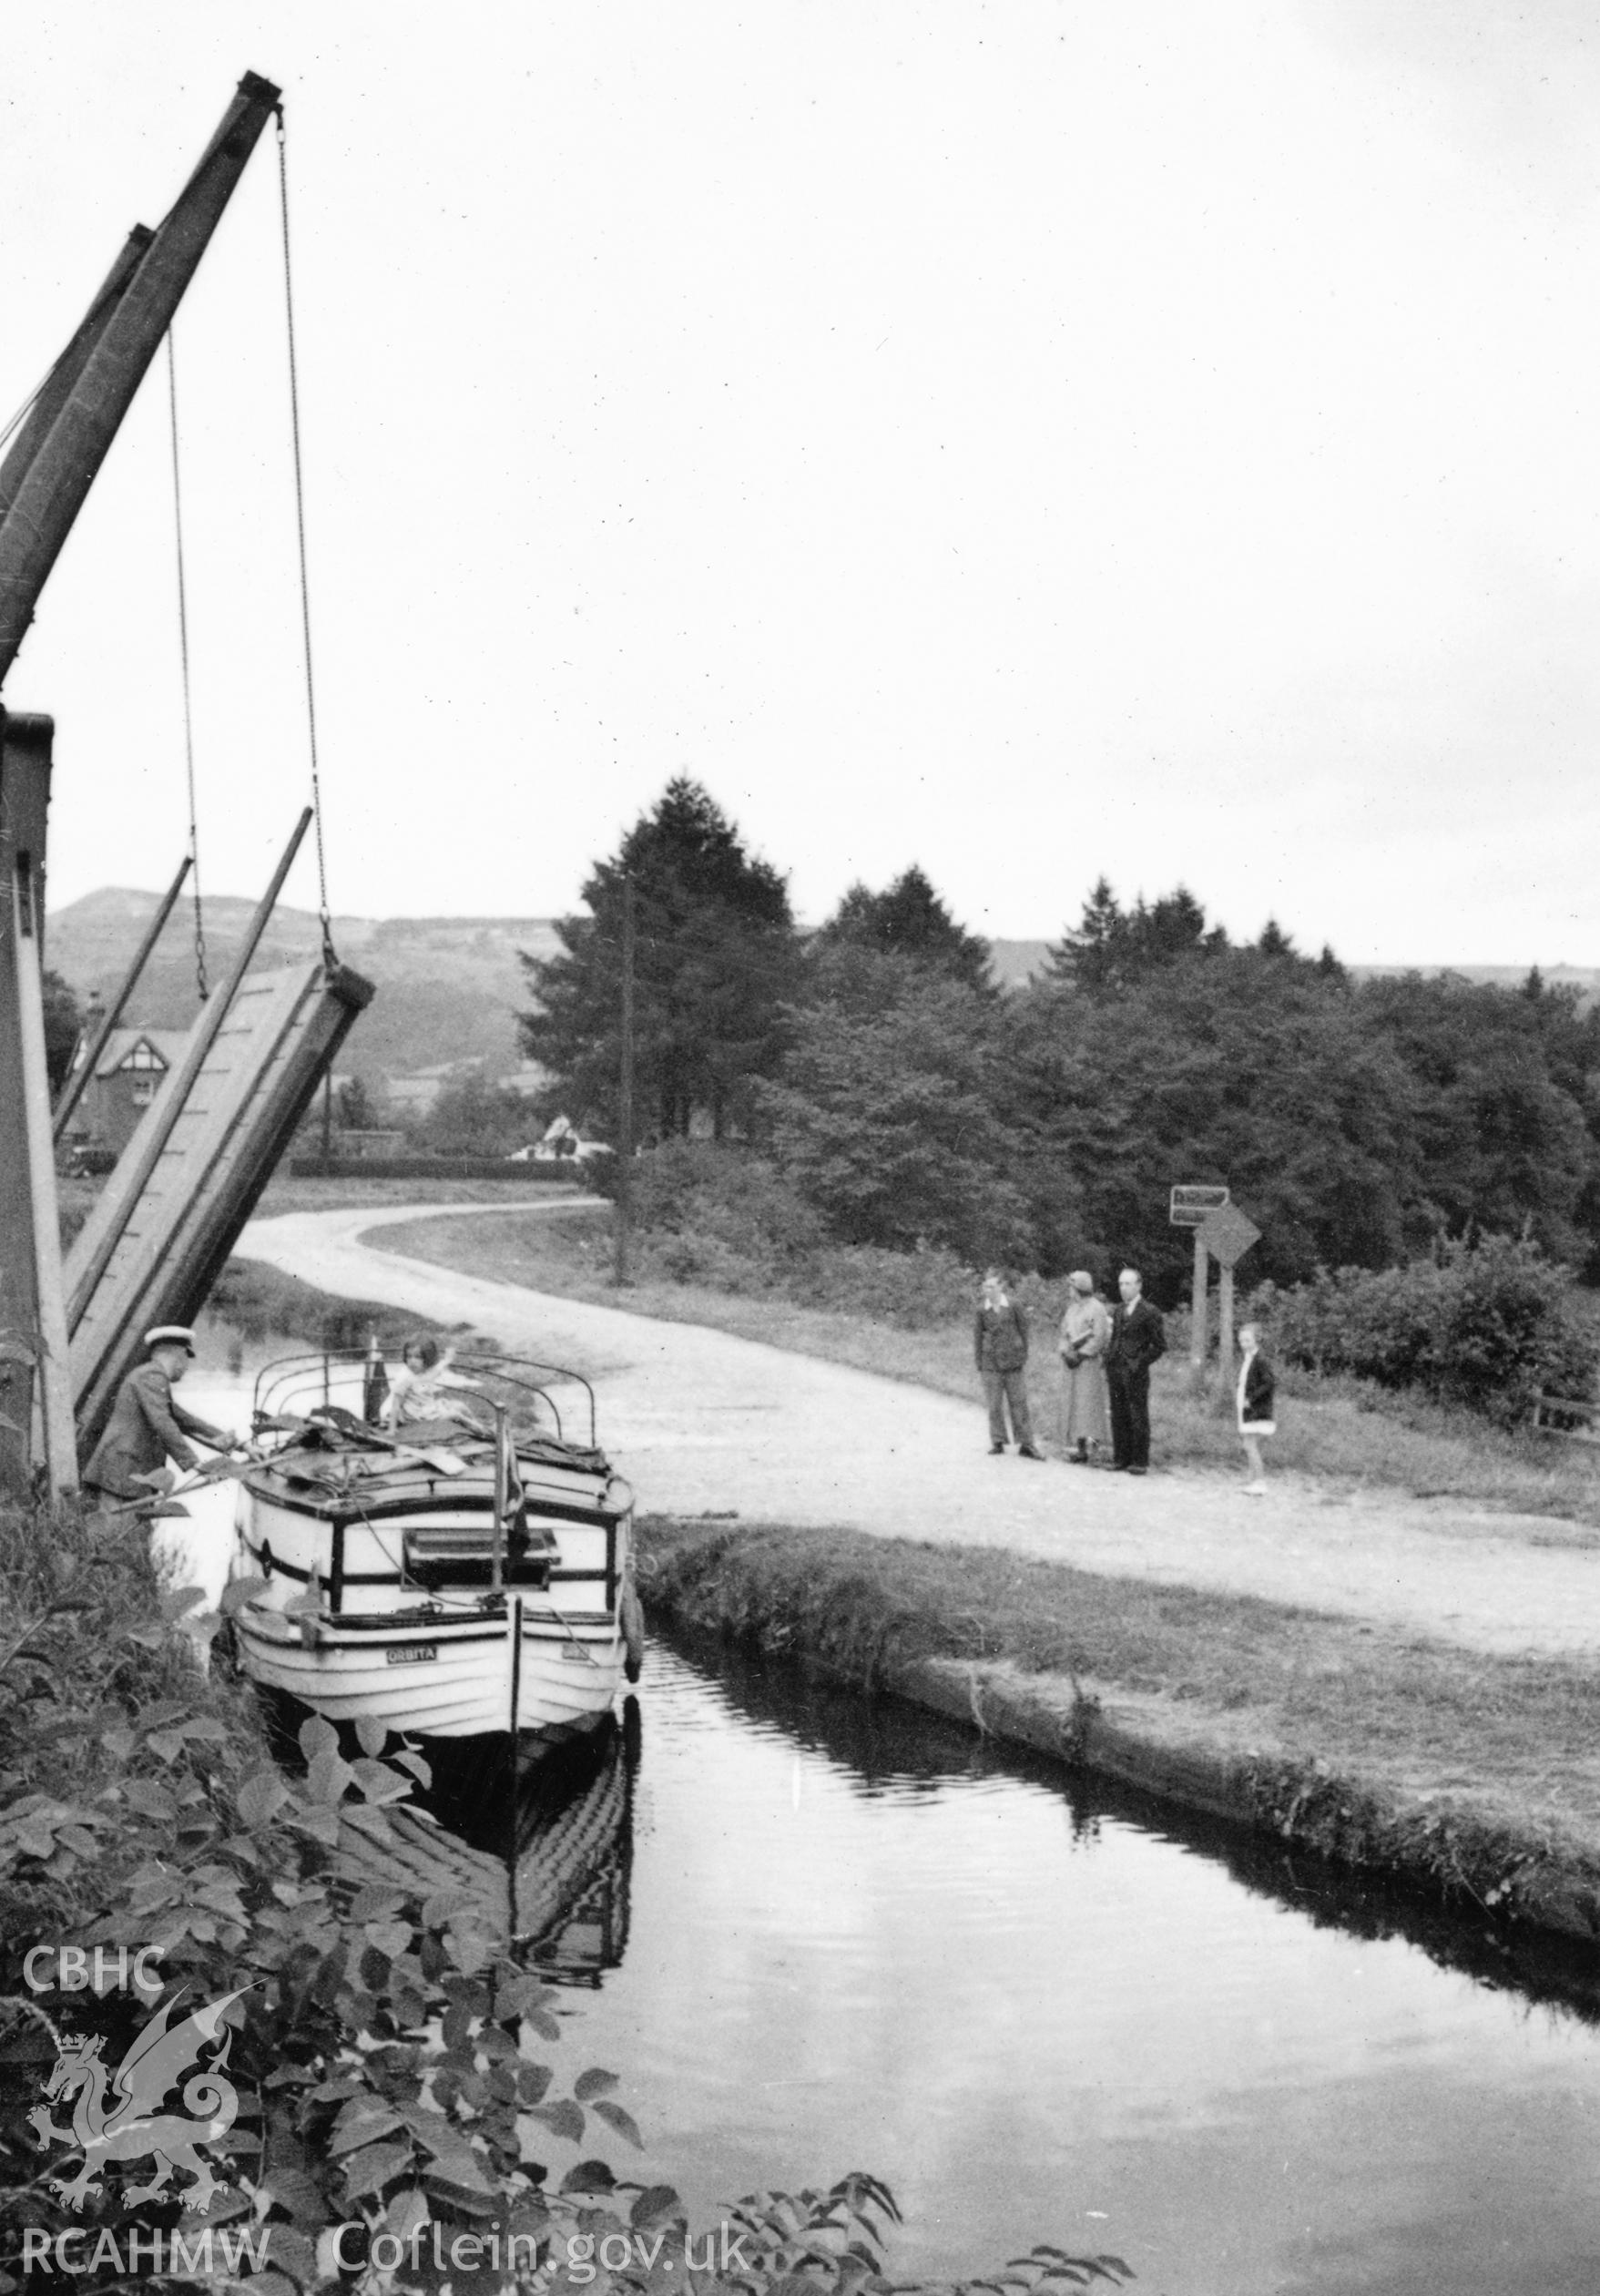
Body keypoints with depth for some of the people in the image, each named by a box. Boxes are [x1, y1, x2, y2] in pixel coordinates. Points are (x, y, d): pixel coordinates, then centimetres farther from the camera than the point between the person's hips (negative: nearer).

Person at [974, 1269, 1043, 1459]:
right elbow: (977, 1337, 5)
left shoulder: (1012, 1305, -3)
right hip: (991, 1363, 1)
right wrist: (979, 1366, 4)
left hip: (1013, 1362, -1)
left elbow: (1024, 1329, 5)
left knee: (1019, 1404, 2)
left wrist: (1024, 1358, 5)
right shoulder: (982, 1309, -2)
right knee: (994, 1405, 4)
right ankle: (997, 1442, 15)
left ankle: (1026, 1444, 7)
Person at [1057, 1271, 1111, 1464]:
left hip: (1090, 1360, -7)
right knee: (1074, 1403, 6)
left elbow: (1099, 1338, -14)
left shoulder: (1096, 1308, -8)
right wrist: (1066, 1353, -2)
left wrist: (1080, 1355, -16)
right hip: (1072, 1361, 7)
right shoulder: (1071, 1308, 15)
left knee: (1087, 1402, -11)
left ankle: (1087, 1444, -15)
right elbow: (1065, 1333, 16)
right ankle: (1075, 1445, 8)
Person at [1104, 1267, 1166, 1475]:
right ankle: (1121, 1459, 16)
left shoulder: (1148, 1312, -6)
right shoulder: (1119, 1311, 15)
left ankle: (1140, 1462, 3)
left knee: (1138, 1418, -2)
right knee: (1118, 1417, 9)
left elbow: (1160, 1345, -6)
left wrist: (1140, 1363, -11)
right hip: (1115, 1372, 7)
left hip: (1135, 1373, -6)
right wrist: (1108, 1361, 11)